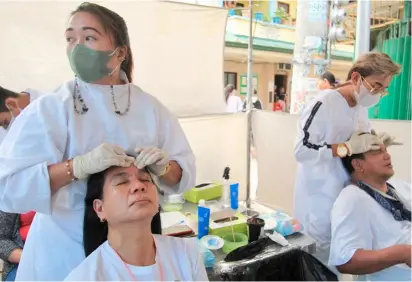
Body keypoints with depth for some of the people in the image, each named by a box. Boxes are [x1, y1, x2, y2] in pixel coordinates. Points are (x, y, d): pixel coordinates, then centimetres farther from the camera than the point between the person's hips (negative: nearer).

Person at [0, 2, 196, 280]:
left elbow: (187, 171, -3)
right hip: (64, 252, -2)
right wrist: (78, 166, -31)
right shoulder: (48, 109, -11)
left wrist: (162, 167, -23)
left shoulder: (150, 107, -4)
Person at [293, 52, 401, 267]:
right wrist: (347, 148, -29)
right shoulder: (324, 102, -20)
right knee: (318, 256, 6)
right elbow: (301, 150, -26)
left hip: (347, 192, 8)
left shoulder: (362, 107, 6)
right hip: (319, 195, -7)